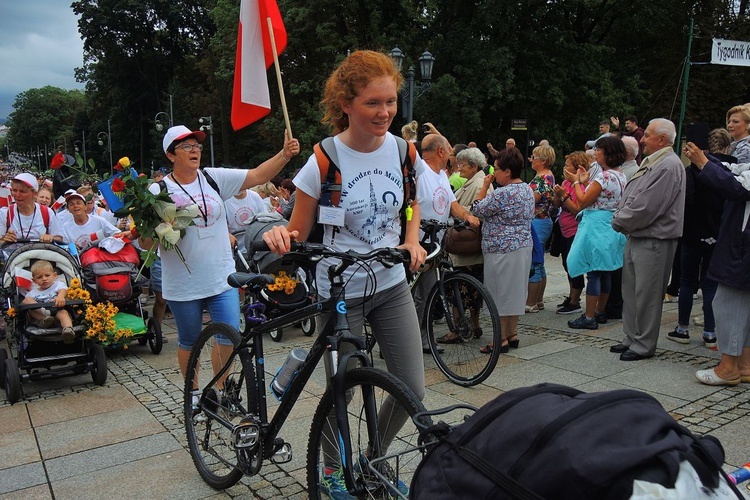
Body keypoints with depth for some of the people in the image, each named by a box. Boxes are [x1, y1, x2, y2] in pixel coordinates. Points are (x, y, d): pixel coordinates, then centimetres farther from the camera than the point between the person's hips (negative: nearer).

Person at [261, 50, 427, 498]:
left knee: (413, 388, 5)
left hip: (392, 285, 4)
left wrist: (412, 241, 0)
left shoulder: (403, 151, -5)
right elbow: (300, 234, -9)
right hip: (340, 293, -4)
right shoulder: (324, 162, -17)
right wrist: (280, 235, -32)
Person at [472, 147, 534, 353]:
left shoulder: (504, 193, -20)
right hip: (523, 246, 10)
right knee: (514, 291, 16)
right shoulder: (527, 189, 10)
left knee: (501, 293, -1)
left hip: (502, 250, -9)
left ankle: (502, 340, 6)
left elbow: (478, 210, -13)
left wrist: (484, 186, -4)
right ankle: (512, 334, 25)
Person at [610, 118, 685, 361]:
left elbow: (645, 207, -22)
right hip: (636, 237, 10)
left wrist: (619, 222, -9)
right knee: (630, 290, 15)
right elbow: (630, 198, 18)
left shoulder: (668, 166, -16)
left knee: (646, 295, -1)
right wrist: (620, 219, 1)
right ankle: (631, 338, 26)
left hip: (654, 240, -10)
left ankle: (644, 345, 10)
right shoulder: (651, 163, 16)